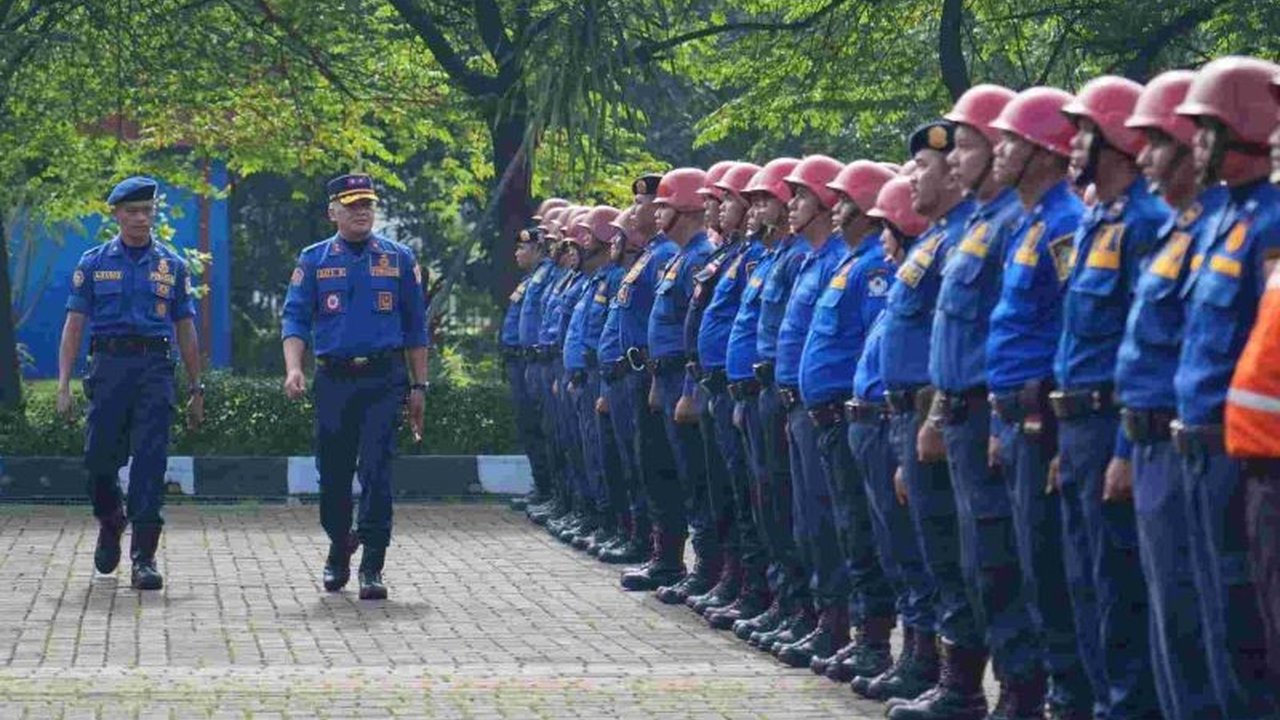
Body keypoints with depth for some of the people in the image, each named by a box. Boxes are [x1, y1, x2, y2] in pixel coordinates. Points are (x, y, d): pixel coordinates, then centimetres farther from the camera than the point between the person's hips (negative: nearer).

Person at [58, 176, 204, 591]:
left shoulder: (172, 266, 11)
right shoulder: (94, 264, 8)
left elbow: (185, 331, 14)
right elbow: (74, 326, 5)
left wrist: (196, 391, 12)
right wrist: (63, 385, -3)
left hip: (155, 369, 0)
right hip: (109, 366, 0)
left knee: (150, 462, -8)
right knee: (100, 459, -1)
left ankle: (144, 559, -7)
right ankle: (110, 522, 31)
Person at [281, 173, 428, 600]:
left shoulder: (398, 259, 9)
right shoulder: (314, 260, 8)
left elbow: (415, 326, 12)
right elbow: (295, 318, 1)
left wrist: (418, 386, 8)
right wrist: (293, 369, -16)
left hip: (384, 378, -1)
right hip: (333, 380, 1)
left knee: (376, 471, -9)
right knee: (333, 473, 8)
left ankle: (372, 568, -7)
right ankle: (338, 551, 29)